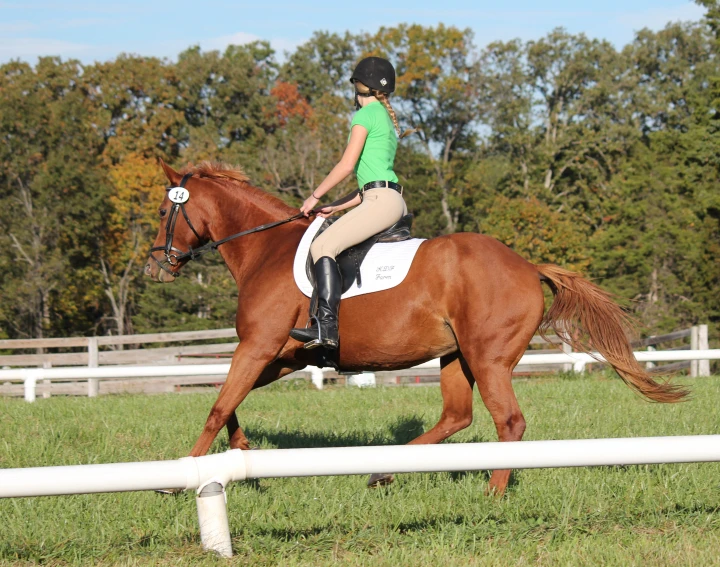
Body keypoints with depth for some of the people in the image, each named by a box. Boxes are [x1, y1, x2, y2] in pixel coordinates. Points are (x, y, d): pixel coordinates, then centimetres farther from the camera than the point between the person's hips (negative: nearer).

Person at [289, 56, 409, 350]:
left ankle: (327, 326, -37)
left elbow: (347, 164, -9)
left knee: (323, 246, -23)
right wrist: (338, 207, 20)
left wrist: (315, 196, 1)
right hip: (394, 201, 11)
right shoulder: (388, 119, 25)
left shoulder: (366, 114, -2)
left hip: (382, 200, -11)